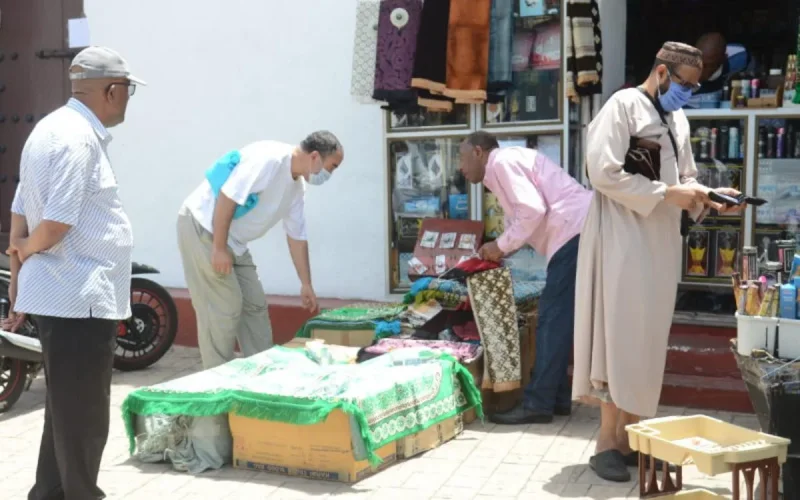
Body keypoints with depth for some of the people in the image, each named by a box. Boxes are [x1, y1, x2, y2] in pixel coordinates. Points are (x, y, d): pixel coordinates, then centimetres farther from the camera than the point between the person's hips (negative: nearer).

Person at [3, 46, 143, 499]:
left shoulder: (54, 128, 14)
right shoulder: (78, 138, -18)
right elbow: (54, 227, -23)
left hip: (65, 295, 10)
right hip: (80, 299, -10)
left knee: (68, 411, 20)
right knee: (83, 416, 3)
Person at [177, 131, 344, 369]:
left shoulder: (297, 187, 7)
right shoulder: (269, 158, -22)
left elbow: (297, 236, 14)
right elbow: (228, 196, -27)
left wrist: (306, 284, 17)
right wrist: (218, 249, -23)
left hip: (233, 240, 9)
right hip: (203, 226, -9)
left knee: (254, 304, 9)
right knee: (224, 308, -9)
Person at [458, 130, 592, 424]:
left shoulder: (502, 161, -5)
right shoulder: (504, 168, 25)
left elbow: (533, 211, -16)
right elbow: (524, 216, 24)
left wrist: (501, 246, -6)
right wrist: (497, 250, 15)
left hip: (575, 232, -10)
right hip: (578, 234, 10)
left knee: (552, 319, -6)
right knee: (558, 319, 13)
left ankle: (538, 403, -1)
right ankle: (556, 397, 19)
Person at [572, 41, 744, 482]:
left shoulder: (677, 119, 15)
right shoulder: (623, 105, -7)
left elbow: (684, 177, 21)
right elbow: (603, 172, -17)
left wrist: (708, 197, 0)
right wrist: (666, 193, -18)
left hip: (661, 243, 8)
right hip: (623, 241, -7)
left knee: (647, 342, 8)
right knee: (620, 339, -6)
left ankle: (627, 436, 16)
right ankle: (606, 442, 2)